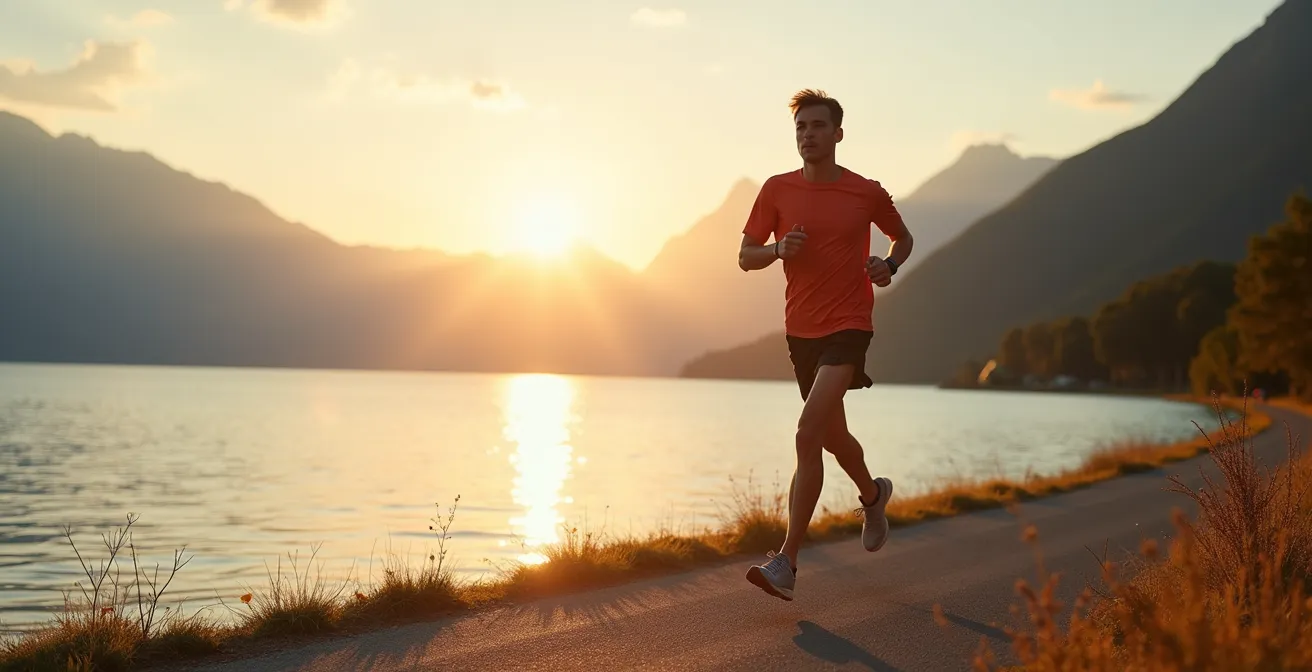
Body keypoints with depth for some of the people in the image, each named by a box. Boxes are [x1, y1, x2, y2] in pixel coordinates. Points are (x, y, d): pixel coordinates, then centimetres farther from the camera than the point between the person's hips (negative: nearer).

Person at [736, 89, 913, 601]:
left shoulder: (867, 193, -1)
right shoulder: (777, 190, 3)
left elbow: (903, 237, 17)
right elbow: (745, 257, 5)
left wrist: (889, 265, -4)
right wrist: (779, 249, -15)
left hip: (848, 326, -4)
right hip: (801, 328, 4)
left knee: (808, 434, -20)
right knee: (833, 436, 18)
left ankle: (786, 563, -18)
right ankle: (873, 494, 52)